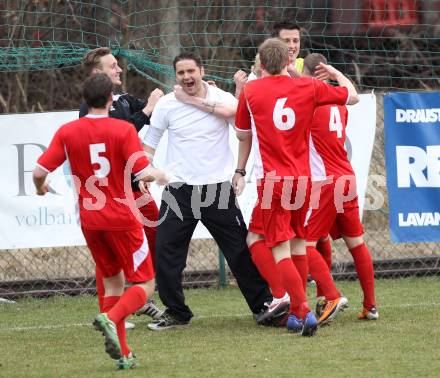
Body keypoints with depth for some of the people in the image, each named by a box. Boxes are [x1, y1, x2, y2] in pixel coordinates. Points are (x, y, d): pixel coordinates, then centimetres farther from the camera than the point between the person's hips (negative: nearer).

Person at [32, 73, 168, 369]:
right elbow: (144, 173, -17)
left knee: (113, 281, 19)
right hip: (122, 218, -4)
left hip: (90, 220, 4)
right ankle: (112, 318, -24)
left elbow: (40, 171, -5)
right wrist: (161, 176, 5)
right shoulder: (123, 130, -12)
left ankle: (122, 353, 11)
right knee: (145, 286, 5)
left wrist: (41, 188, 18)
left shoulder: (67, 132, -1)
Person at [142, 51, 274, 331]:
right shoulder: (167, 104, 2)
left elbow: (233, 110, -25)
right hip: (180, 189, 1)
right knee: (166, 253, -5)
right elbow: (150, 143, 11)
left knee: (241, 250, 3)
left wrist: (195, 100, -17)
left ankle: (263, 305, 16)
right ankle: (176, 313, 9)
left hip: (218, 187, -1)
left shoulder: (220, 97, -1)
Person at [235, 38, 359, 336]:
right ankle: (297, 313, 22)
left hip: (271, 180, -3)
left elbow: (242, 134, 11)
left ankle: (303, 311, -20)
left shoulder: (251, 91, -1)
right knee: (298, 244, 18)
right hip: (303, 177, 3)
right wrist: (337, 74, 32)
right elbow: (352, 96, 14)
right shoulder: (308, 87, 2)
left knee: (281, 250, -5)